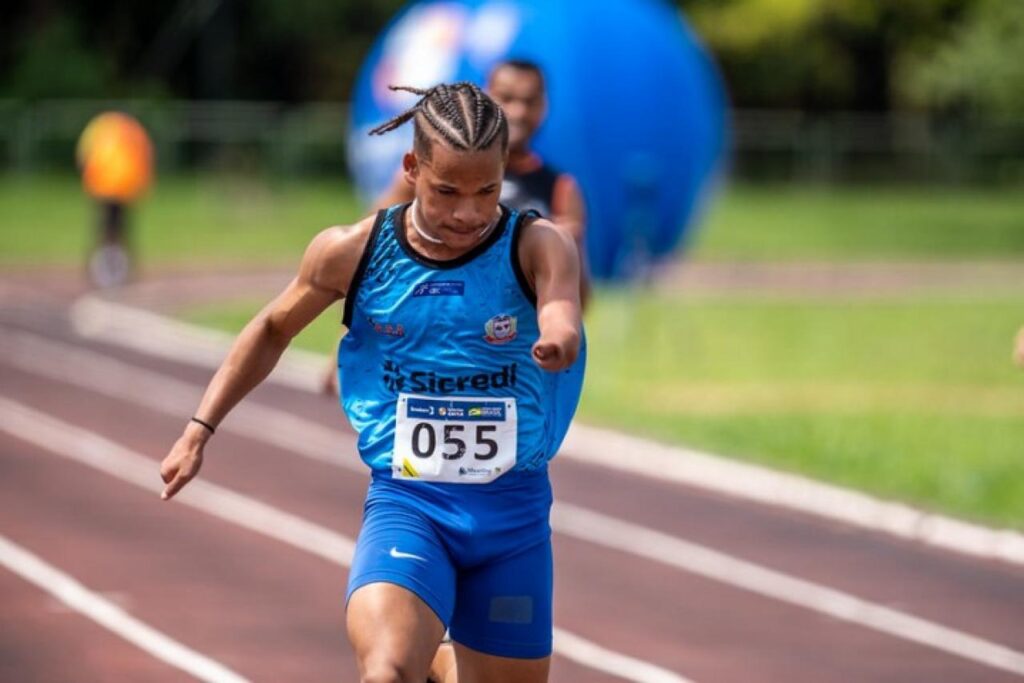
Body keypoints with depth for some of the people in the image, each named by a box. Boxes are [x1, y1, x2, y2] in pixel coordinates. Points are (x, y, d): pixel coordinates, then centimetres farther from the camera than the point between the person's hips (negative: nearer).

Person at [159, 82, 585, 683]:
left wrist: (559, 339, -56)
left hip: (515, 510, 1)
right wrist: (200, 429, 10)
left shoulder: (538, 246, -9)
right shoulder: (356, 252, -4)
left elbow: (560, 308, -32)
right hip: (404, 501, -1)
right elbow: (274, 329, 14)